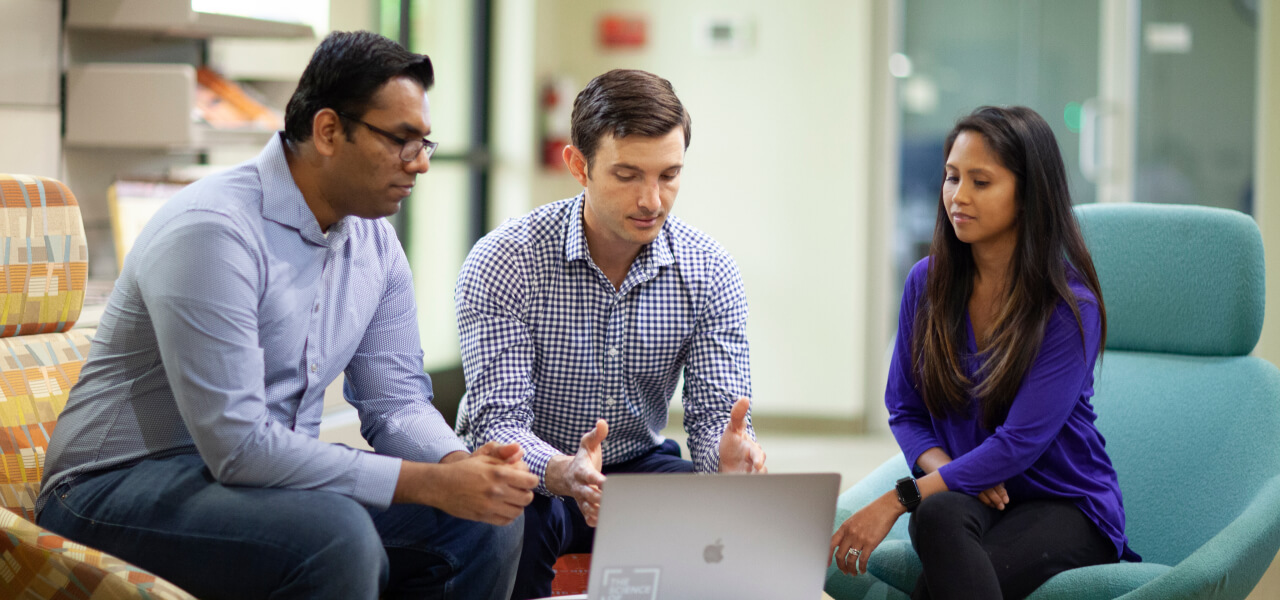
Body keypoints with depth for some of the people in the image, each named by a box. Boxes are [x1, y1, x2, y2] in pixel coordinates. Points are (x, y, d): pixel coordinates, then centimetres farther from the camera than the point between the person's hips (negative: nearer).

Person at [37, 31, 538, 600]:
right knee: (336, 536, -34)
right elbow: (238, 446, -28)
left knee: (487, 519, -5)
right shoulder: (212, 229, -23)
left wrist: (461, 465, -16)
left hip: (276, 471, 8)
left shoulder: (373, 241, 5)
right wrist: (432, 483, -28)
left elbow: (397, 402, 8)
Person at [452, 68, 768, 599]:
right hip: (531, 475, -3)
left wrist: (728, 454, -36)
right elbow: (497, 423, -22)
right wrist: (564, 473, -45)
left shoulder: (709, 272, -6)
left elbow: (715, 412, -9)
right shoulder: (503, 262, -17)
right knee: (516, 520, -37)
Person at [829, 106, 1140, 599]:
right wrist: (944, 470, -12)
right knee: (939, 514, -36)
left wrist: (899, 499, -25)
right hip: (964, 493, 4)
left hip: (1068, 507, -4)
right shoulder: (927, 282, 4)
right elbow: (905, 410, 11)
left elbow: (1019, 443, -19)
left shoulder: (1071, 308, -13)